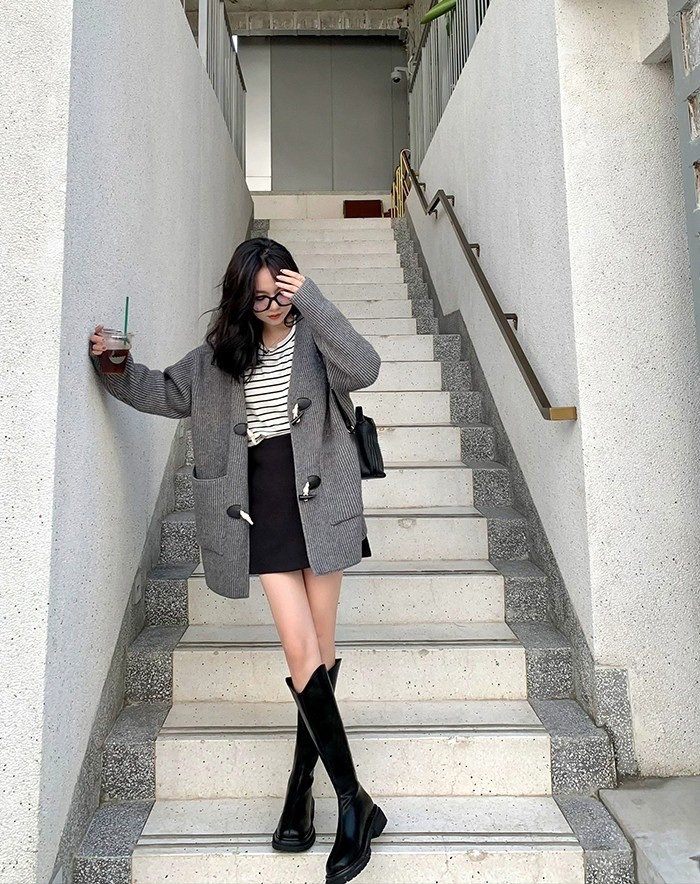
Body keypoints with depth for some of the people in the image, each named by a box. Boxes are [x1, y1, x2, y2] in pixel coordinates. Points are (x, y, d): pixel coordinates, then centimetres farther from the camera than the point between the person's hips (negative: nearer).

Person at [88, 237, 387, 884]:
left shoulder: (314, 338, 4)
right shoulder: (221, 355, 14)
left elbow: (364, 369, -16)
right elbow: (166, 393, 23)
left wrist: (312, 300, -15)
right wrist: (116, 367, 9)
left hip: (320, 500, -1)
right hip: (264, 509, 2)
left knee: (318, 650, 4)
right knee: (302, 653, -5)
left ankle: (302, 788, 21)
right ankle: (353, 801, 5)